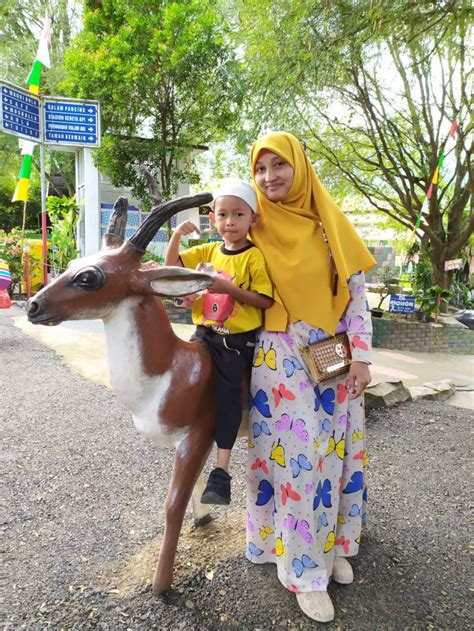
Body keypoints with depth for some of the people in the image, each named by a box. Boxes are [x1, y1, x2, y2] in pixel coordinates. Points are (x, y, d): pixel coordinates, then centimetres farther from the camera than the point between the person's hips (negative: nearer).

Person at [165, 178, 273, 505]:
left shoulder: (254, 256, -8)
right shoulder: (209, 251, 9)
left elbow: (265, 300, -13)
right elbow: (172, 263, 12)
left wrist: (229, 288, -23)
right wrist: (178, 234, -4)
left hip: (238, 340, -5)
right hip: (206, 333, 6)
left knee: (228, 393, -11)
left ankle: (222, 472, -2)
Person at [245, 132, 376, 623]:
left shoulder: (329, 222, 2)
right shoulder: (254, 227, -1)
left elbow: (356, 292, 2)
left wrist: (360, 355, -3)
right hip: (281, 358, -2)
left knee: (335, 448, 11)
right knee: (293, 455, 1)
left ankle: (332, 544, 34)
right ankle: (304, 568, 19)